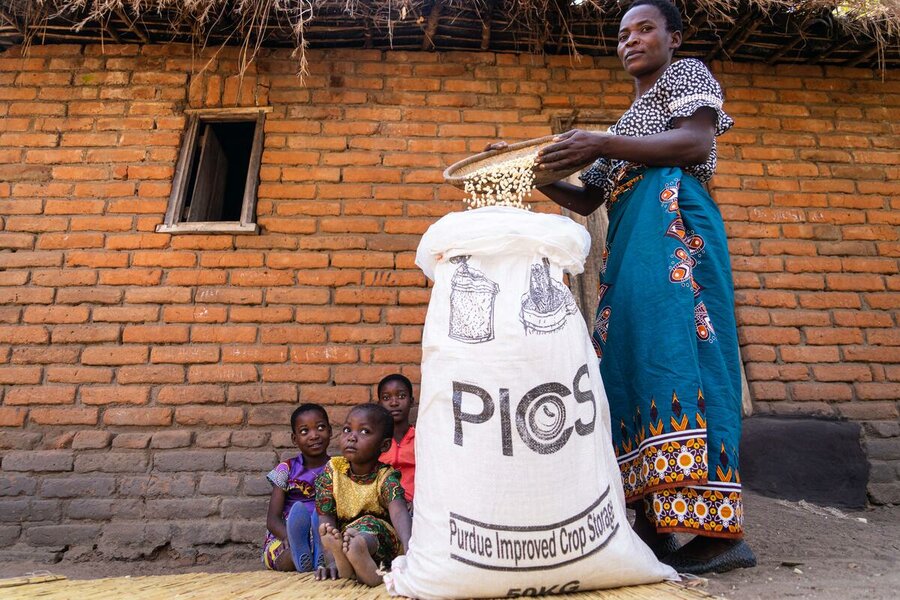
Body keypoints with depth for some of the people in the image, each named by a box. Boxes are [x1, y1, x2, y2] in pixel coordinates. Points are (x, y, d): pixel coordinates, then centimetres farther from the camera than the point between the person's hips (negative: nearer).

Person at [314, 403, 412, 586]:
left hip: (381, 541, -3)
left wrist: (409, 548, -51)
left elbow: (399, 511, -31)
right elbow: (326, 519, -9)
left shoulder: (386, 477, -11)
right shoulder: (333, 470, -3)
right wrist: (332, 562, -25)